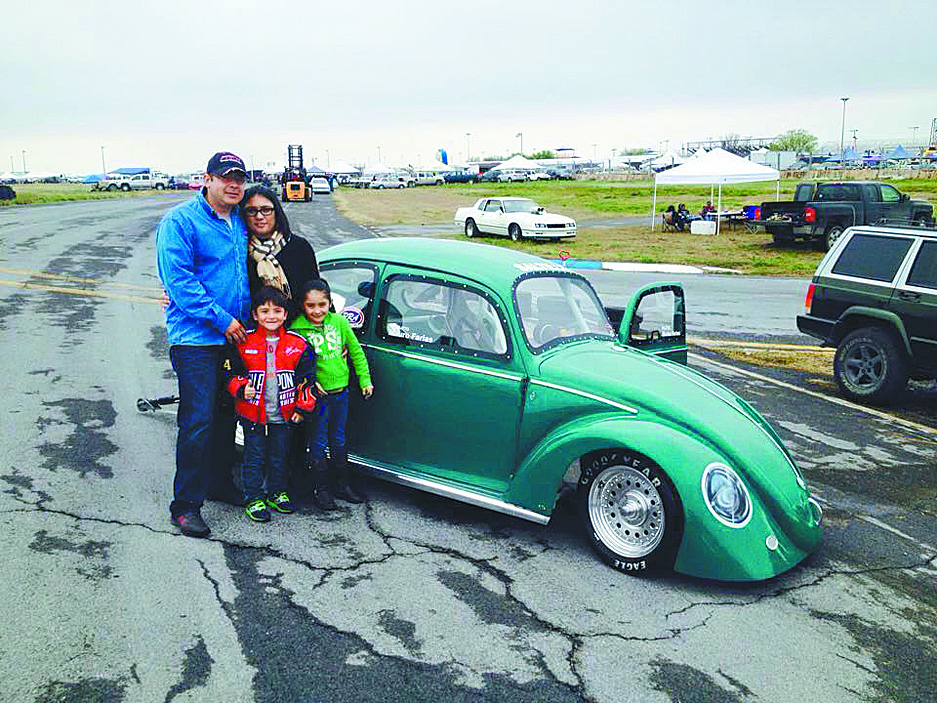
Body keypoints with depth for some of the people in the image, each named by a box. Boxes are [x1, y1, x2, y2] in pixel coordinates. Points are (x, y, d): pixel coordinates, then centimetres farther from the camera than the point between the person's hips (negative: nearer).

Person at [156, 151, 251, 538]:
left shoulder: (239, 222, 12)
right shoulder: (180, 221, -10)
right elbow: (178, 280, -16)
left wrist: (250, 316, 11)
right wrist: (220, 319, -18)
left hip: (235, 335, 7)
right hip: (196, 338, -7)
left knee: (227, 415, 15)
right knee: (198, 422, -7)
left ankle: (221, 481, 32)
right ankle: (186, 504, 4)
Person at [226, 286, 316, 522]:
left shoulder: (298, 344, -3)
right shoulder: (244, 343, -6)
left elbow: (307, 378, 4)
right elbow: (233, 373, 2)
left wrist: (302, 407, 0)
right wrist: (241, 389, -18)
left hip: (284, 415, 2)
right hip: (253, 414, -2)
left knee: (279, 456, 16)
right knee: (254, 457, 6)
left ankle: (277, 493, 33)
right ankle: (254, 499, 18)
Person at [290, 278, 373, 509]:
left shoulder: (339, 322, -1)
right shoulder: (297, 329, -11)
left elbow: (356, 351, 8)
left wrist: (365, 380, 7)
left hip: (341, 392, 4)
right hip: (317, 395, -4)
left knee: (338, 439, 17)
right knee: (318, 442, 5)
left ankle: (342, 483, 31)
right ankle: (321, 488, 20)